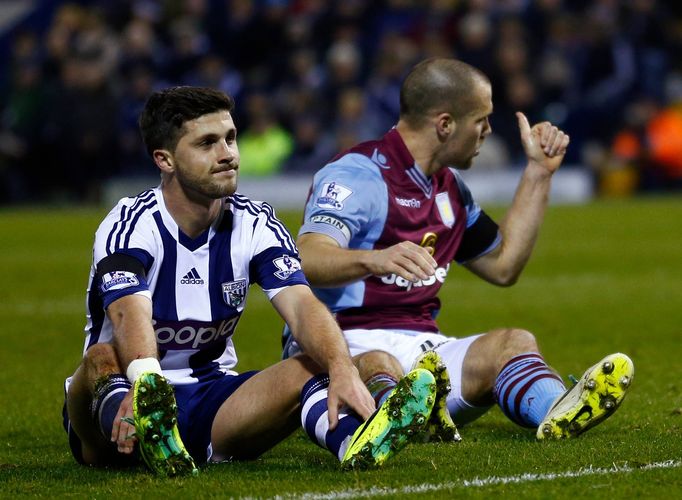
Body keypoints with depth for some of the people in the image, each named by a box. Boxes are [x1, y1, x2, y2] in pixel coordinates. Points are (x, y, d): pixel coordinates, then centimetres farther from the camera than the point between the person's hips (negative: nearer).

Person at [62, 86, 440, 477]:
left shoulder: (255, 223, 0)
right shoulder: (129, 227, -15)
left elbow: (301, 305, -16)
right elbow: (131, 314, -35)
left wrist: (343, 370, -38)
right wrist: (145, 381, -58)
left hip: (210, 399, 4)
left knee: (311, 367, -22)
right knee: (104, 358, -36)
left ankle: (356, 441, -59)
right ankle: (148, 437, -73)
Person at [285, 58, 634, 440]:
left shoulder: (449, 186, 21)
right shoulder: (357, 175, -8)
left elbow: (503, 265, 32)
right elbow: (309, 260, -25)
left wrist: (539, 172, 28)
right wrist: (373, 260, -46)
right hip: (349, 346, -5)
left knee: (514, 343, -25)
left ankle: (559, 413, -55)